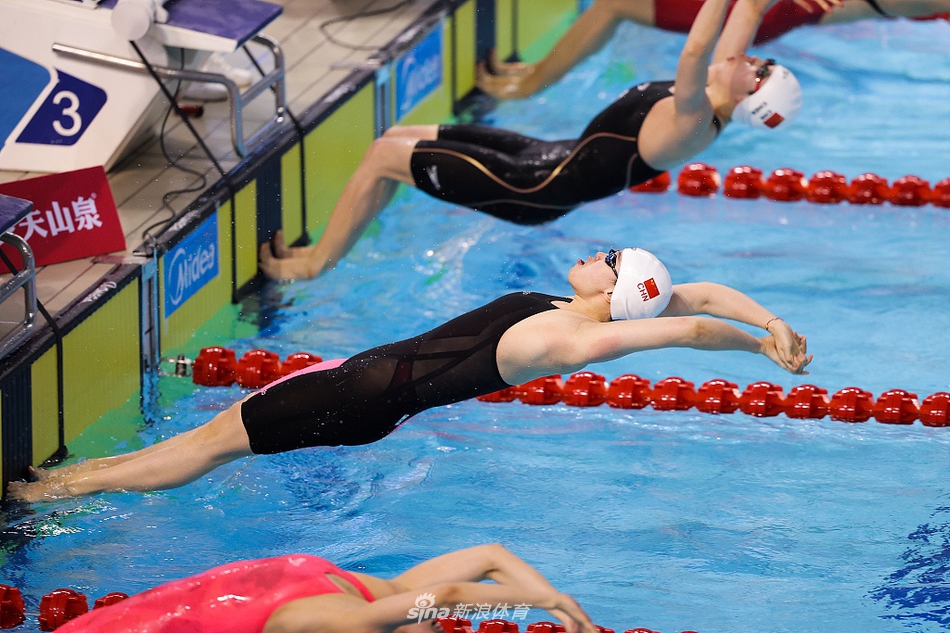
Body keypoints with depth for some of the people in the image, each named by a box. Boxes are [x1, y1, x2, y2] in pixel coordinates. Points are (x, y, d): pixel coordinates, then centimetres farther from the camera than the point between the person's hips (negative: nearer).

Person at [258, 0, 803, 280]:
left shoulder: (693, 124, -29)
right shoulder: (714, 98, -2)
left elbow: (694, 54, -47)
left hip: (536, 191, -10)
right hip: (551, 154, 10)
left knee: (384, 156, -5)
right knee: (398, 138, 15)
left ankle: (318, 262, 10)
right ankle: (331, 246, 23)